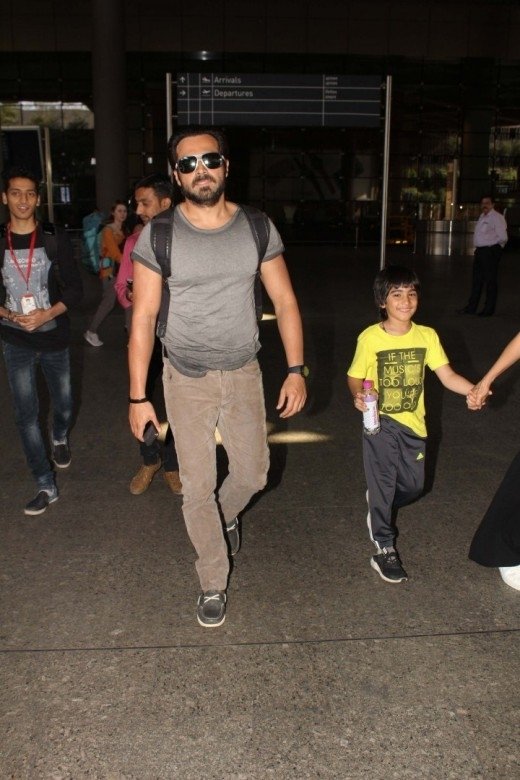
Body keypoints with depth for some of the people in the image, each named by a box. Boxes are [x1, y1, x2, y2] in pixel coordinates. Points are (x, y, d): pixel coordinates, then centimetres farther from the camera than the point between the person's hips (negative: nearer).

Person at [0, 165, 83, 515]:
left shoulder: (55, 239, -6)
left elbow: (74, 289, -5)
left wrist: (47, 314, -20)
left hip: (54, 337, 0)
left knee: (64, 404, 15)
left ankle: (60, 437, 52)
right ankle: (46, 486, 12)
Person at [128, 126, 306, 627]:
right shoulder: (158, 235, -8)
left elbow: (284, 301, 1)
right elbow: (143, 317, -7)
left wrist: (295, 370, -5)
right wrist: (137, 396, -9)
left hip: (243, 373, 2)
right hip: (186, 378, -2)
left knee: (252, 474, 11)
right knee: (197, 486, 4)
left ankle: (224, 517, 48)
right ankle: (213, 584, 25)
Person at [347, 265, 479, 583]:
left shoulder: (427, 336, -4)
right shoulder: (370, 338, -12)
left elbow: (447, 375, -7)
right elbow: (355, 377, -4)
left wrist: (473, 390, -25)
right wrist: (358, 395, -26)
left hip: (413, 423, 4)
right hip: (380, 422, -4)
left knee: (413, 486, 13)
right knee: (384, 483, -3)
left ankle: (379, 507, 45)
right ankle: (384, 548, 12)